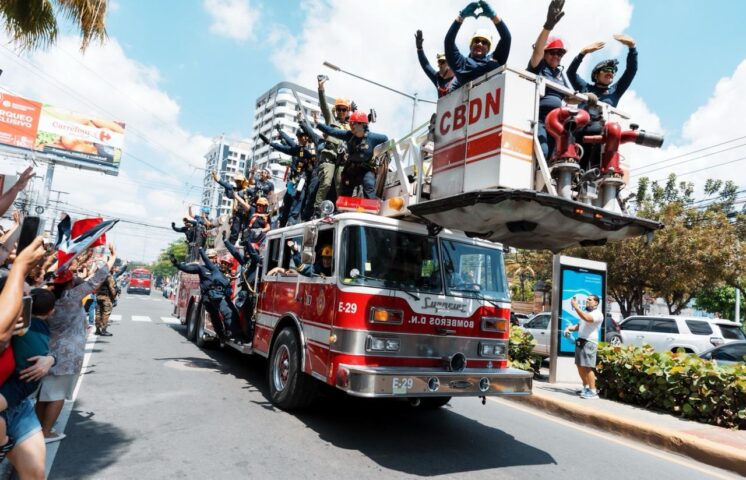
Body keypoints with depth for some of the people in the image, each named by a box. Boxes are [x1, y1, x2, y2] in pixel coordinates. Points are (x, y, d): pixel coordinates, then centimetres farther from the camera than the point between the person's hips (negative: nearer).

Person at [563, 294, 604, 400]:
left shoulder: (598, 313, -6)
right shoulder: (585, 312, 22)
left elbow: (587, 318, -27)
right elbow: (578, 325, 29)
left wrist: (576, 306, -25)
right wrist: (569, 328, 10)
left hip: (589, 343, -9)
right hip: (580, 341, 9)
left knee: (587, 367, -12)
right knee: (580, 366, 12)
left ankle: (593, 391, -8)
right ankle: (585, 386, 26)